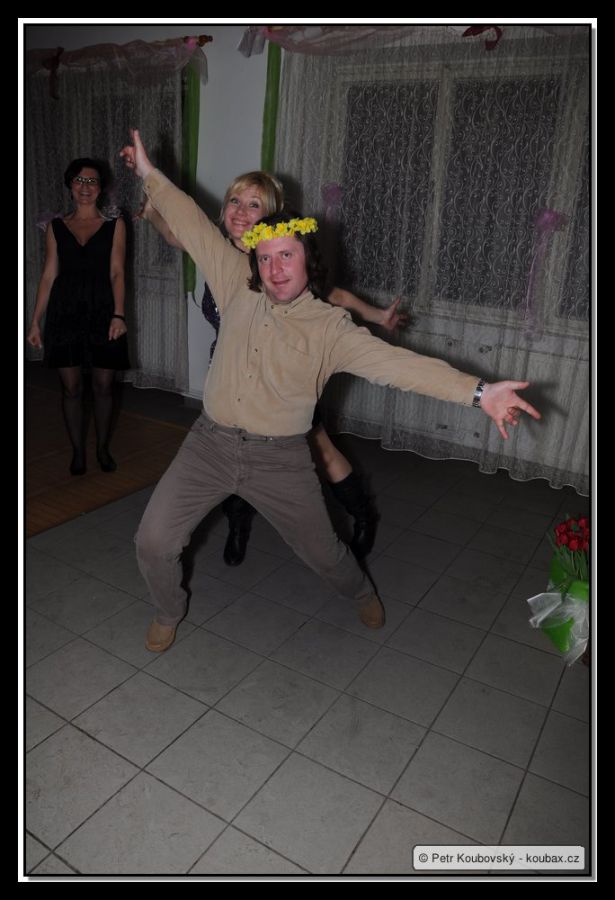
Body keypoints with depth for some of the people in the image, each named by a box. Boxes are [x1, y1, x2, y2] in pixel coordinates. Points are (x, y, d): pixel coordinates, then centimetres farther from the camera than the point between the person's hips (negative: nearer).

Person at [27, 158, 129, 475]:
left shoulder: (114, 225, 5)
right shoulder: (56, 226, 9)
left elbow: (117, 272, -4)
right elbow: (49, 275, 8)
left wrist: (118, 314, -17)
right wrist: (35, 321, 4)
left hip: (101, 312, -1)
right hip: (64, 313, 1)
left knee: (103, 386, 4)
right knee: (71, 387, 5)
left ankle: (102, 448, 23)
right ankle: (78, 451, 20)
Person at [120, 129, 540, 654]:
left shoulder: (330, 328, -11)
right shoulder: (240, 292, -1)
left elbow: (395, 362, -23)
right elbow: (195, 228, 6)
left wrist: (478, 391, -35)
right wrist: (150, 175, 10)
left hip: (280, 458, -2)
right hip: (210, 444, 3)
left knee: (320, 550, 15)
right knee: (153, 543, 0)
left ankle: (361, 591, 51)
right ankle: (169, 612, 33)